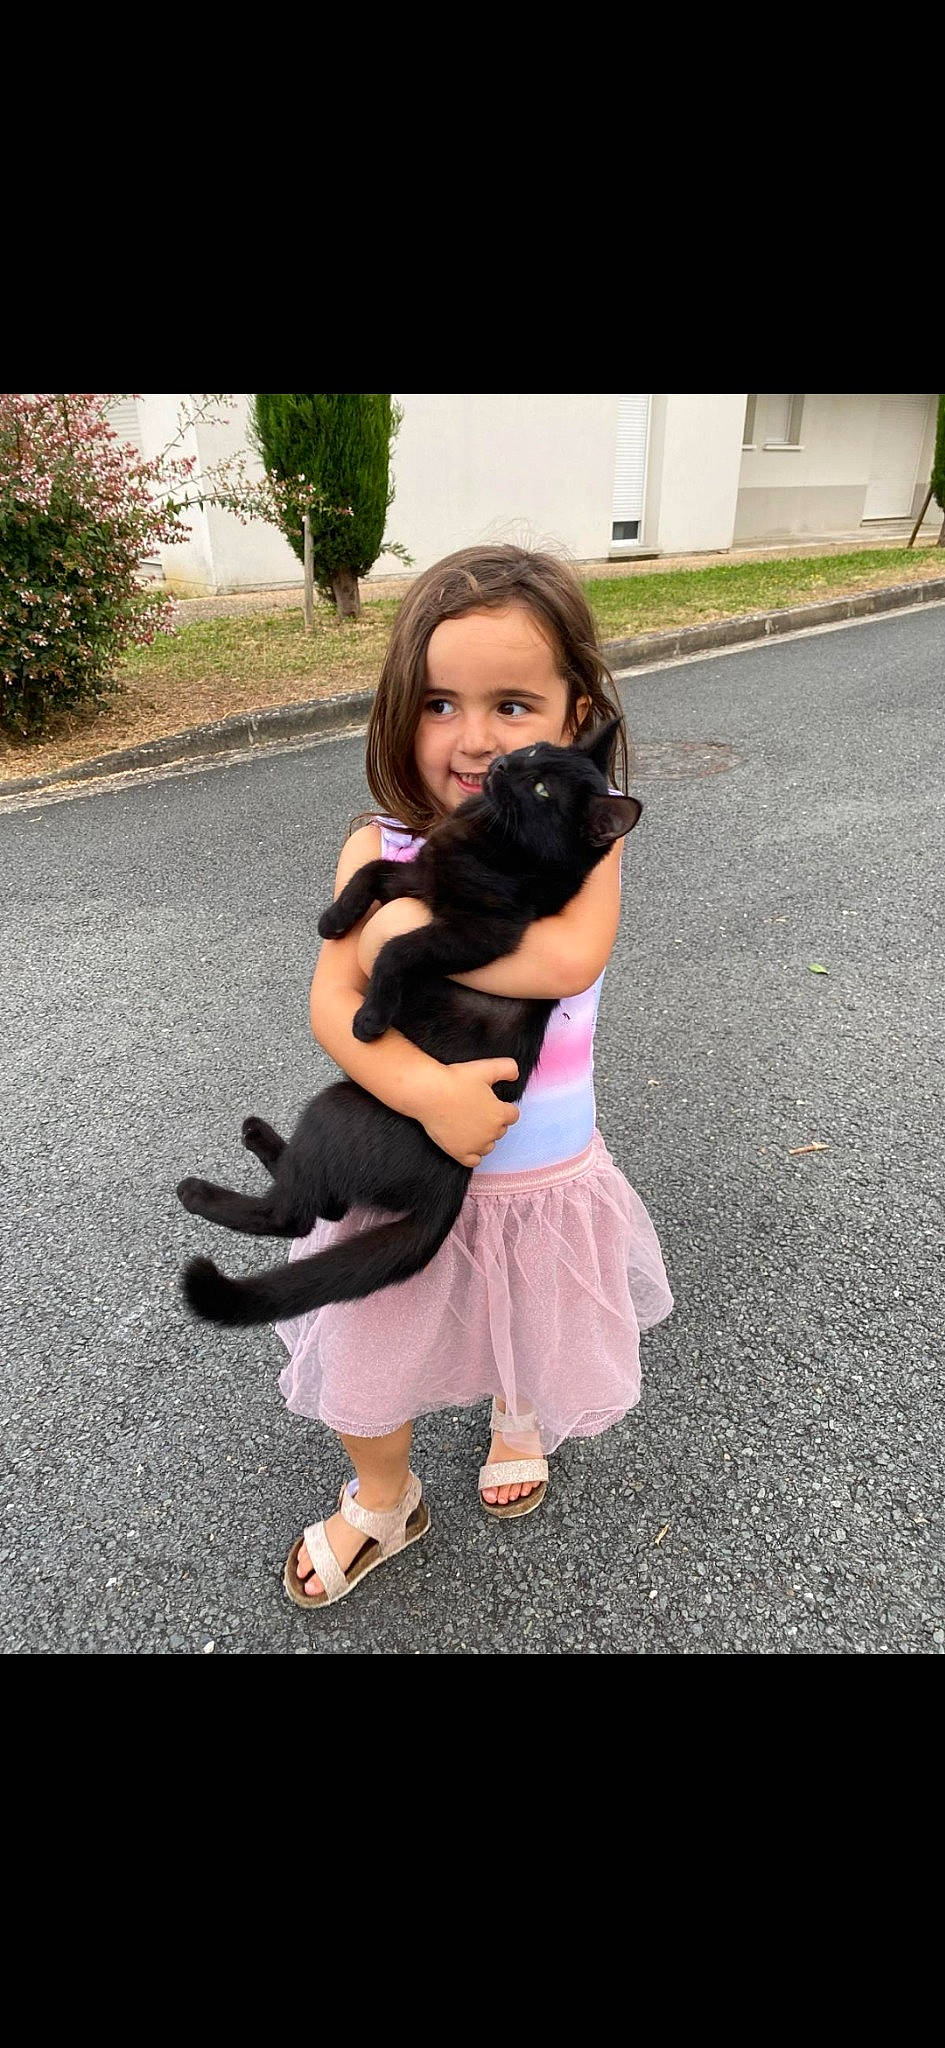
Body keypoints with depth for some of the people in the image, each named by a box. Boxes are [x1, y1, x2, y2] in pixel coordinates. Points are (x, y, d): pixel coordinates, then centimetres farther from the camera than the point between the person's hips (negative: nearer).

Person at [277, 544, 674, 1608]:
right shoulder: (380, 848, -13)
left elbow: (571, 959, -34)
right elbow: (333, 1000, -20)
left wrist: (417, 929, -29)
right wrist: (428, 1090, -36)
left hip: (543, 1172, 0)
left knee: (533, 1339, 27)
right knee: (371, 1353, 19)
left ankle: (517, 1415, 65)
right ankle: (383, 1500, 51)